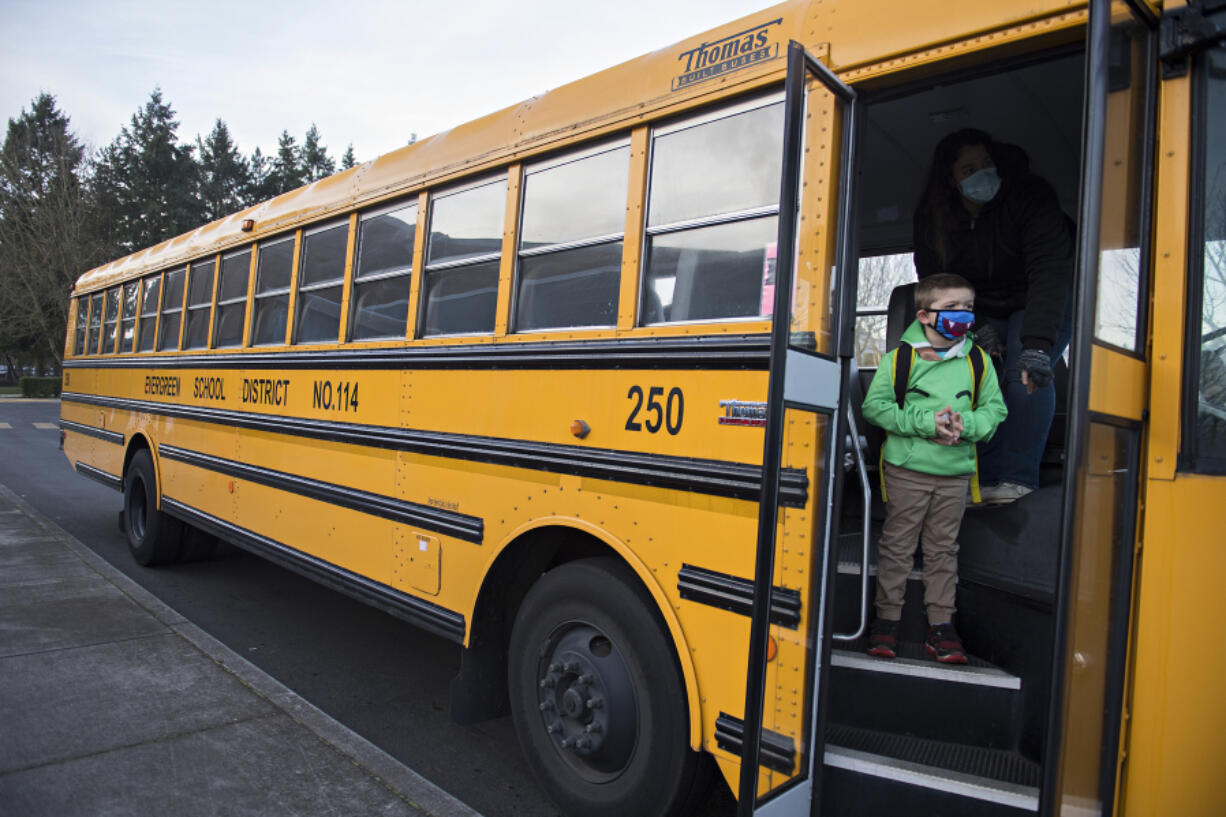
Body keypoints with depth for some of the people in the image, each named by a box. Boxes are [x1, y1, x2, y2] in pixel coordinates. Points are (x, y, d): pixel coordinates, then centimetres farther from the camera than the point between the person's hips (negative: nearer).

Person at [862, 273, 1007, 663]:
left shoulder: (978, 361, 4)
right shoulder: (900, 357, -6)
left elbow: (994, 410, 8)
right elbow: (875, 406, -8)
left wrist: (965, 424, -14)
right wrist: (926, 423, -17)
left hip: (955, 473, 3)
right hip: (907, 468, -3)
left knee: (944, 547, 12)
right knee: (897, 545, 6)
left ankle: (940, 626, 22)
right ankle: (886, 620, 18)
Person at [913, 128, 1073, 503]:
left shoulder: (1030, 197, -24)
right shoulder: (932, 217, -12)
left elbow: (1050, 271, -34)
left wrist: (1037, 343, -46)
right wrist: (976, 327, -21)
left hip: (1040, 307, -3)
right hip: (980, 313, 3)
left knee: (1027, 371, -30)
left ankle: (1018, 479, -17)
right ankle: (986, 476, -9)